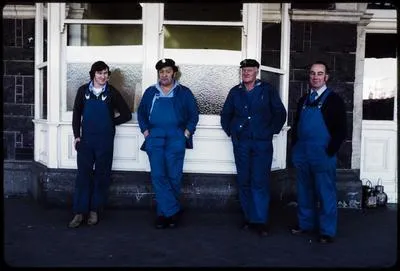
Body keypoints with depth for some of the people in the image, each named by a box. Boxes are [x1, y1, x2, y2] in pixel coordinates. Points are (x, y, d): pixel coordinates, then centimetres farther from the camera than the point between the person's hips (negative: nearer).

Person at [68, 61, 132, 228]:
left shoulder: (112, 93, 1)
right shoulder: (83, 91, 5)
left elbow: (126, 114, 6)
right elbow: (76, 114, 8)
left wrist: (110, 123, 2)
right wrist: (77, 135, 2)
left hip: (105, 140, 0)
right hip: (86, 139, 1)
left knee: (102, 176, 5)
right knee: (83, 175, -1)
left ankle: (94, 211, 17)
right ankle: (79, 212, 5)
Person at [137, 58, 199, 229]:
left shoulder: (184, 92, 8)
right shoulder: (150, 92, 14)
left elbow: (194, 114, 9)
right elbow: (141, 112, 19)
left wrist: (187, 132, -1)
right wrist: (145, 130, 7)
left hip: (176, 139, -2)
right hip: (155, 139, 2)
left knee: (173, 177, 0)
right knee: (158, 176, -7)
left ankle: (164, 213, 13)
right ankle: (174, 211, 1)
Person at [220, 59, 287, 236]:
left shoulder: (267, 90, 2)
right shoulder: (235, 92, 11)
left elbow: (280, 113, 6)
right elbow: (225, 114, 20)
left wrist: (272, 131, 0)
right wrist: (231, 131, 11)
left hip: (262, 143, -3)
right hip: (241, 144, 3)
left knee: (260, 182, -7)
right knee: (244, 182, 6)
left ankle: (261, 221, -1)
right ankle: (249, 218, 17)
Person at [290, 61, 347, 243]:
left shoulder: (334, 100, -3)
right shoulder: (303, 100, 13)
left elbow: (341, 130, -7)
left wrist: (330, 152, -12)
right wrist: (294, 148, 9)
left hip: (322, 155, -5)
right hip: (302, 155, 5)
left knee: (326, 194, 2)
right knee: (304, 192, 15)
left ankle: (327, 231, 14)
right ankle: (305, 223, 29)